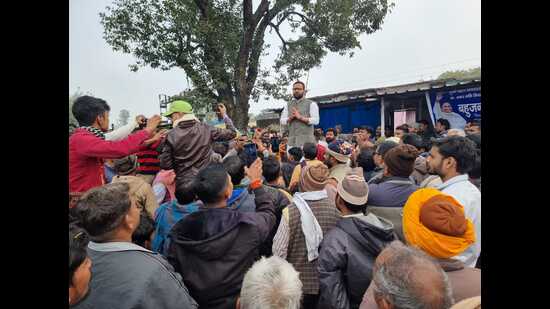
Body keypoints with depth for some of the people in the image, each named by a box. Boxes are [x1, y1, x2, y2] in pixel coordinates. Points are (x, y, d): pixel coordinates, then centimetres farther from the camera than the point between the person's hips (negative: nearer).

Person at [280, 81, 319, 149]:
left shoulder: (311, 104, 3)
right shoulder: (288, 105, 16)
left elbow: (316, 120, -7)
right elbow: (282, 121, 12)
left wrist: (300, 117, -13)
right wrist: (290, 118, -8)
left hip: (306, 140, -4)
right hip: (292, 140, 4)